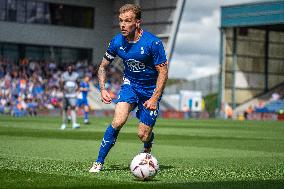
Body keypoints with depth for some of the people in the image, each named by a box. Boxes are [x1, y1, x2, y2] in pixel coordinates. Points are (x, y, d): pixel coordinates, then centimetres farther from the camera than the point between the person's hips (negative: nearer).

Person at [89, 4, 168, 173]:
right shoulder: (117, 42, -9)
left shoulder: (153, 43, -22)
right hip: (130, 84, 2)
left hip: (151, 90, -2)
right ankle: (99, 162, -12)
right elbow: (103, 66, 6)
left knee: (143, 135, -4)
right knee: (118, 121, -22)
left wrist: (155, 98, -22)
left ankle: (147, 148, 36)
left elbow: (163, 72, -16)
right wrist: (103, 89, -8)